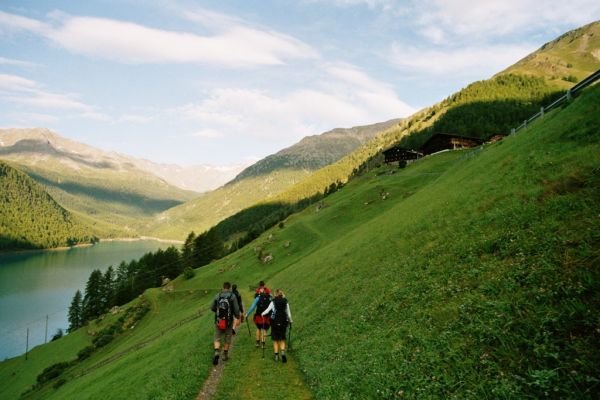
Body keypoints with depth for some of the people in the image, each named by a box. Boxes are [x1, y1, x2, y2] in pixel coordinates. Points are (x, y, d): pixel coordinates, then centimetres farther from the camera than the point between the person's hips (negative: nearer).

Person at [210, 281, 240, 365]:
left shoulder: (217, 296, -1)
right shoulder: (233, 296, -8)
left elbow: (212, 308, 6)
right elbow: (236, 309, -10)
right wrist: (237, 317, 8)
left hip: (218, 321, 1)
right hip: (229, 321, -1)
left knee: (217, 339, 10)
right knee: (227, 339, 16)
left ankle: (217, 352, -12)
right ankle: (225, 355, 26)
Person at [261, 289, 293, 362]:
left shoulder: (273, 302, -5)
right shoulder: (286, 302, 0)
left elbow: (267, 310, -1)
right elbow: (288, 313, 5)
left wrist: (262, 314, 18)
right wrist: (290, 321, 21)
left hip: (275, 322, -1)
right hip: (283, 322, 1)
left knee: (275, 340, 11)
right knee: (282, 339, 13)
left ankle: (276, 356, 12)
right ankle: (283, 352, -9)